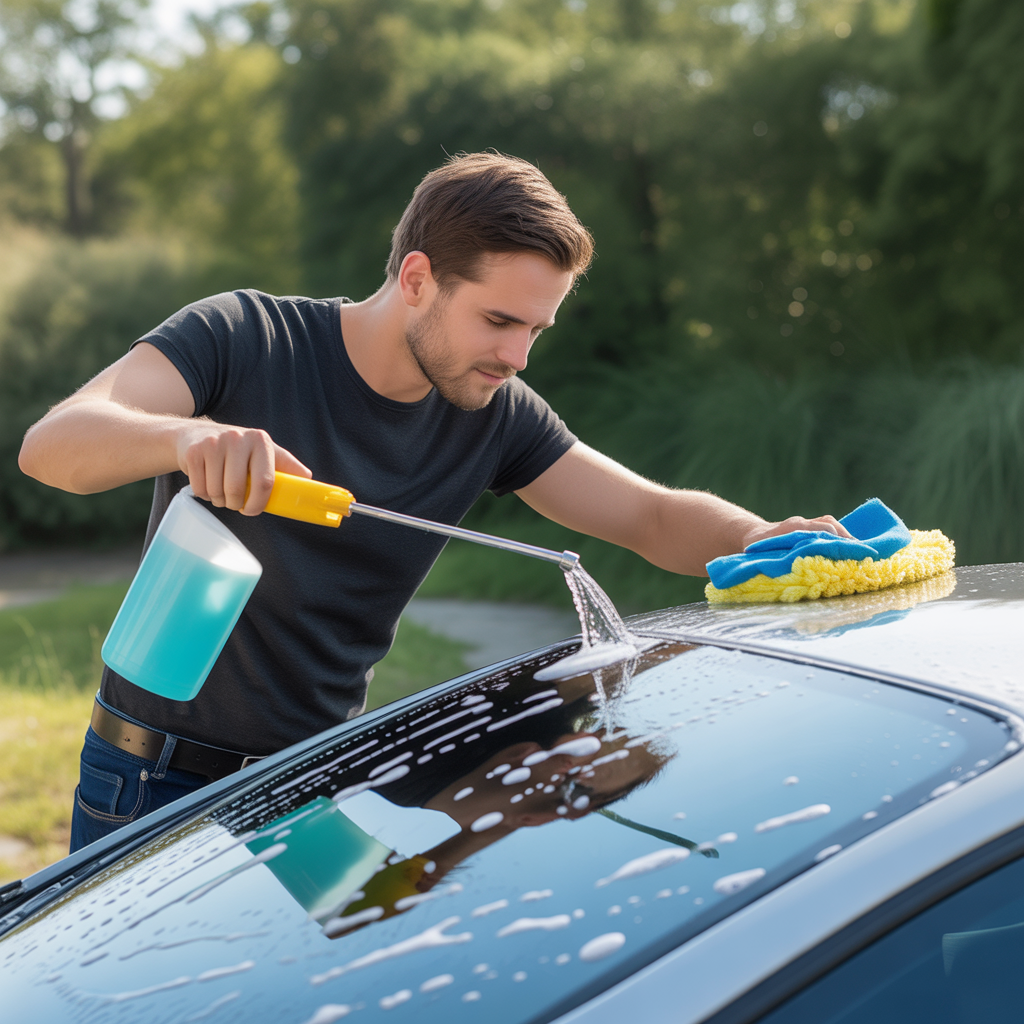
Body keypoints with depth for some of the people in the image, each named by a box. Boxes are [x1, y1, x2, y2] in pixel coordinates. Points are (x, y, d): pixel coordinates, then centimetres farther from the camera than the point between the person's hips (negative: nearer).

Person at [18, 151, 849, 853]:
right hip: (157, 784, -3)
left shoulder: (494, 417, -3)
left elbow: (655, 518, -2)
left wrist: (759, 537, -25)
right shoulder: (243, 339, -16)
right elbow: (49, 444, -27)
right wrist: (188, 436, -49)